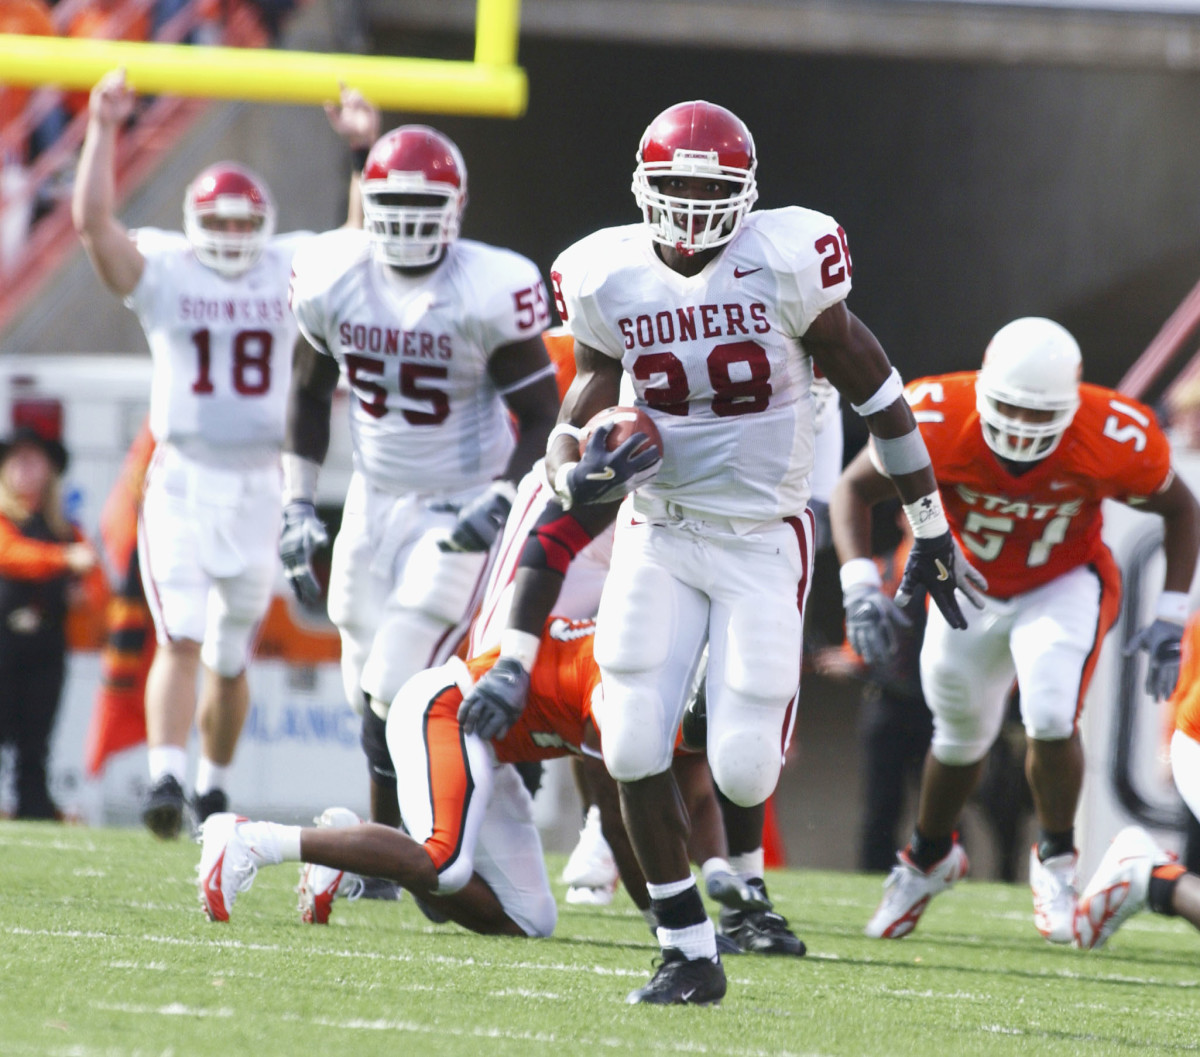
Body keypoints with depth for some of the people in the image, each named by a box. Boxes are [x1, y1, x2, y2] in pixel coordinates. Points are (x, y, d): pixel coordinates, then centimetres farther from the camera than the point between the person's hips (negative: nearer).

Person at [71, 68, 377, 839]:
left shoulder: (292, 270, 7)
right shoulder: (164, 270, -1)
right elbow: (93, 220, -13)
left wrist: (368, 147, -6)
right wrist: (104, 130, -17)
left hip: (260, 485, 3)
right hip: (183, 479, -3)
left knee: (230, 660, 12)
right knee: (182, 639, -18)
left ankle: (215, 785, 27)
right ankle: (165, 778, -24)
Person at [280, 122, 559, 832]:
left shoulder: (489, 292, -18)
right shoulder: (332, 279, -4)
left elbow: (541, 418, -9)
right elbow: (310, 394, 12)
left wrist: (500, 506, -22)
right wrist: (298, 506, 7)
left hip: (459, 510, -5)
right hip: (375, 500, 5)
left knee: (397, 691, -13)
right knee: (371, 693, 6)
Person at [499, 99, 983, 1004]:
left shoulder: (786, 265, -14)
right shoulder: (608, 279, -3)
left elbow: (873, 390, -4)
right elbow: (587, 408, 10)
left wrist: (931, 530, 0)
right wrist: (576, 476, -14)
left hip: (764, 541, -3)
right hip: (659, 539, 3)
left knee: (742, 767, -8)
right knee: (633, 750, -9)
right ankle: (690, 952, 3)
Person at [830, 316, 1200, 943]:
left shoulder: (1115, 440, -30)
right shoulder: (936, 420, -31)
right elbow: (856, 487, -15)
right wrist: (860, 586, -28)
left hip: (1063, 586, -2)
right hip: (969, 589, 2)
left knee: (1052, 719, -24)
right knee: (962, 736, 16)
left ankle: (1055, 860, 3)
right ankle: (929, 858, 47)